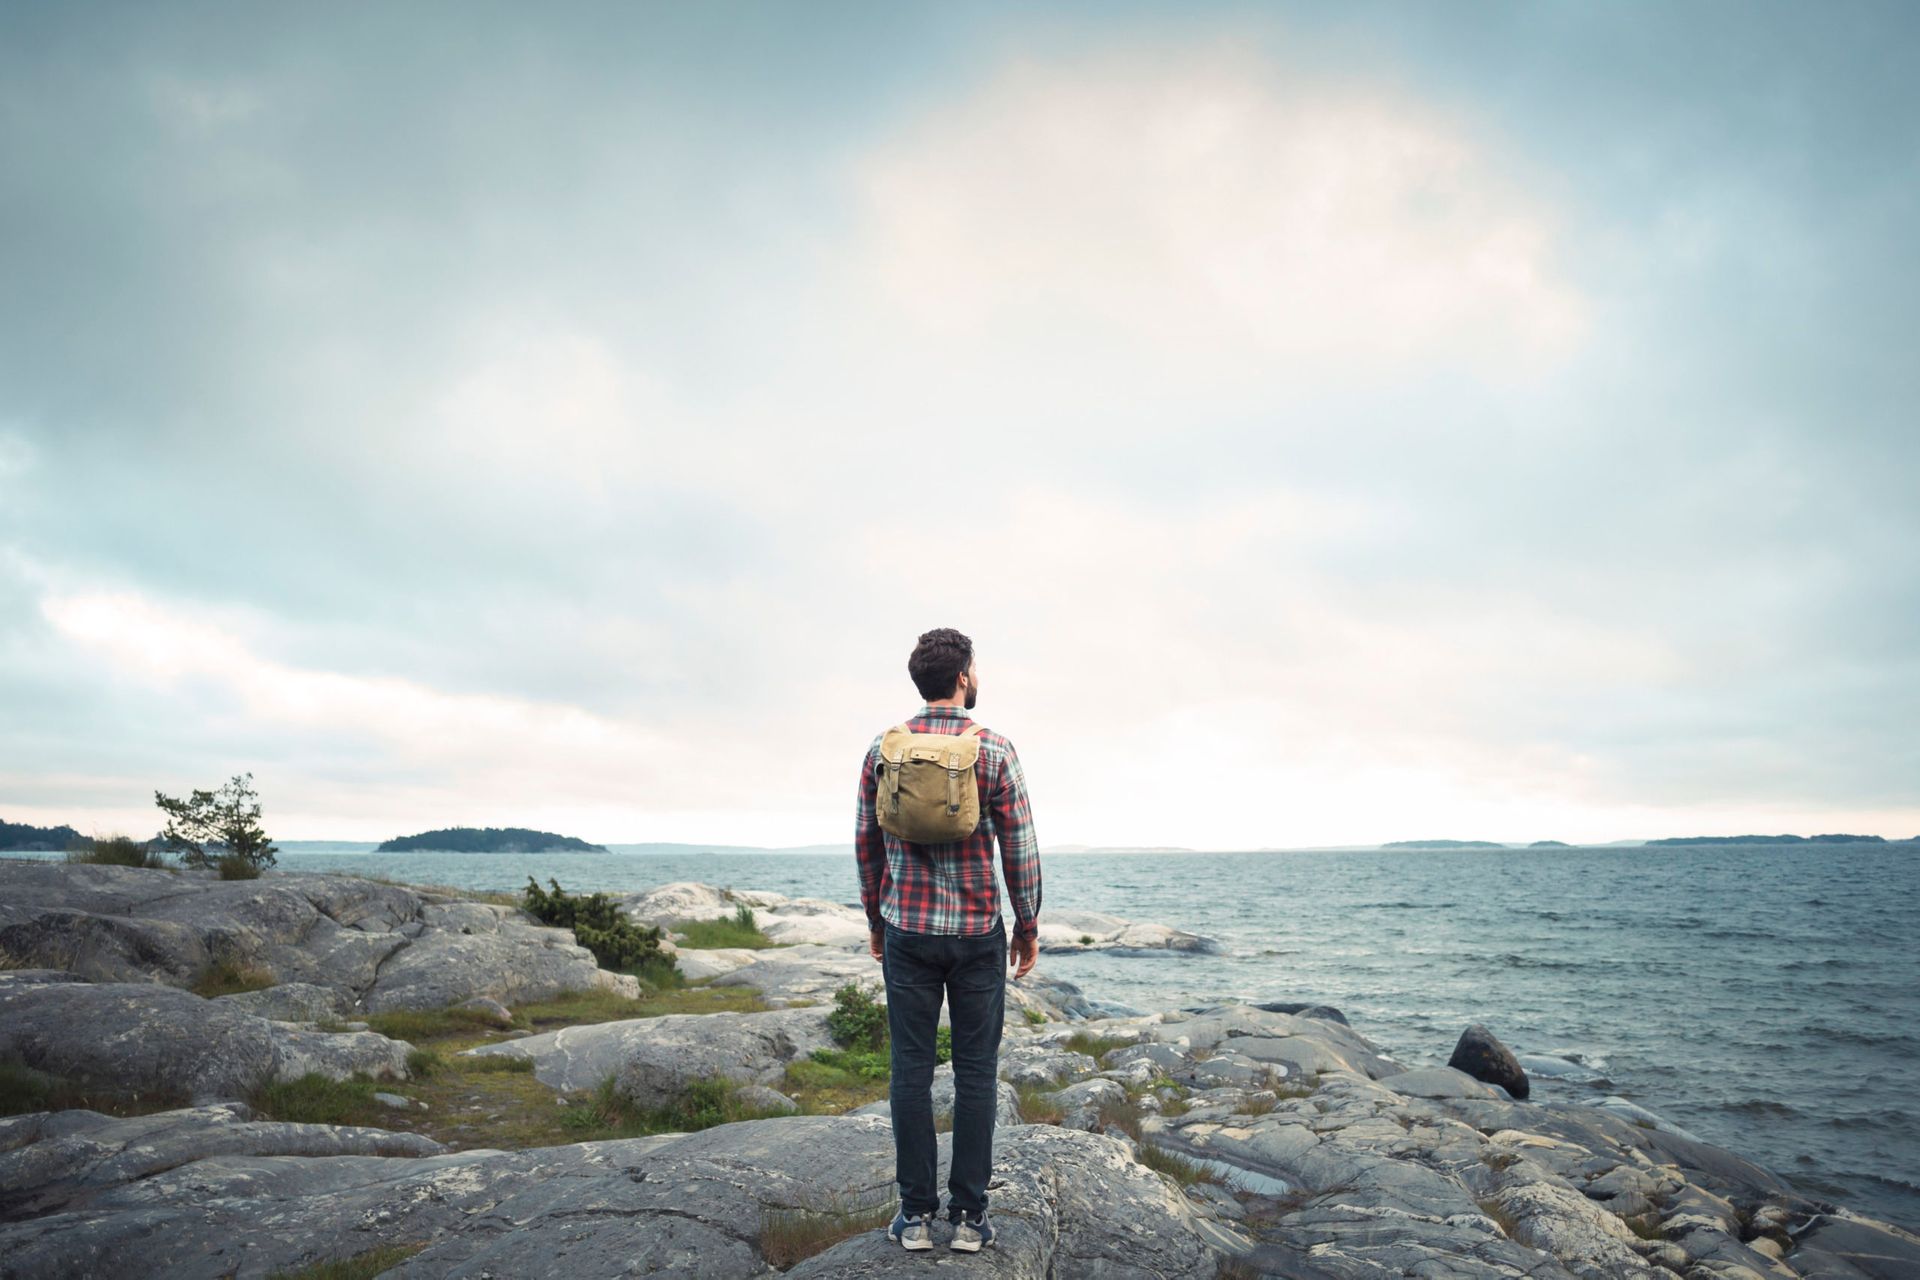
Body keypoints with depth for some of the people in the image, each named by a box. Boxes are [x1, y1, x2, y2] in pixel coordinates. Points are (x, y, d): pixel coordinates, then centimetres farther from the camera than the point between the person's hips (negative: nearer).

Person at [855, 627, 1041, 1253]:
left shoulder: (882, 748, 0)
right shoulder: (995, 749, -8)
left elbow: (867, 843, 5)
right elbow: (1020, 848, -6)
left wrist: (875, 921, 17)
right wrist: (1029, 929, 5)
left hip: (905, 930, 2)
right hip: (977, 934, -2)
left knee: (911, 1068, 8)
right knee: (976, 1072, 8)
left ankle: (917, 1214, 15)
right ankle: (969, 1214, 14)